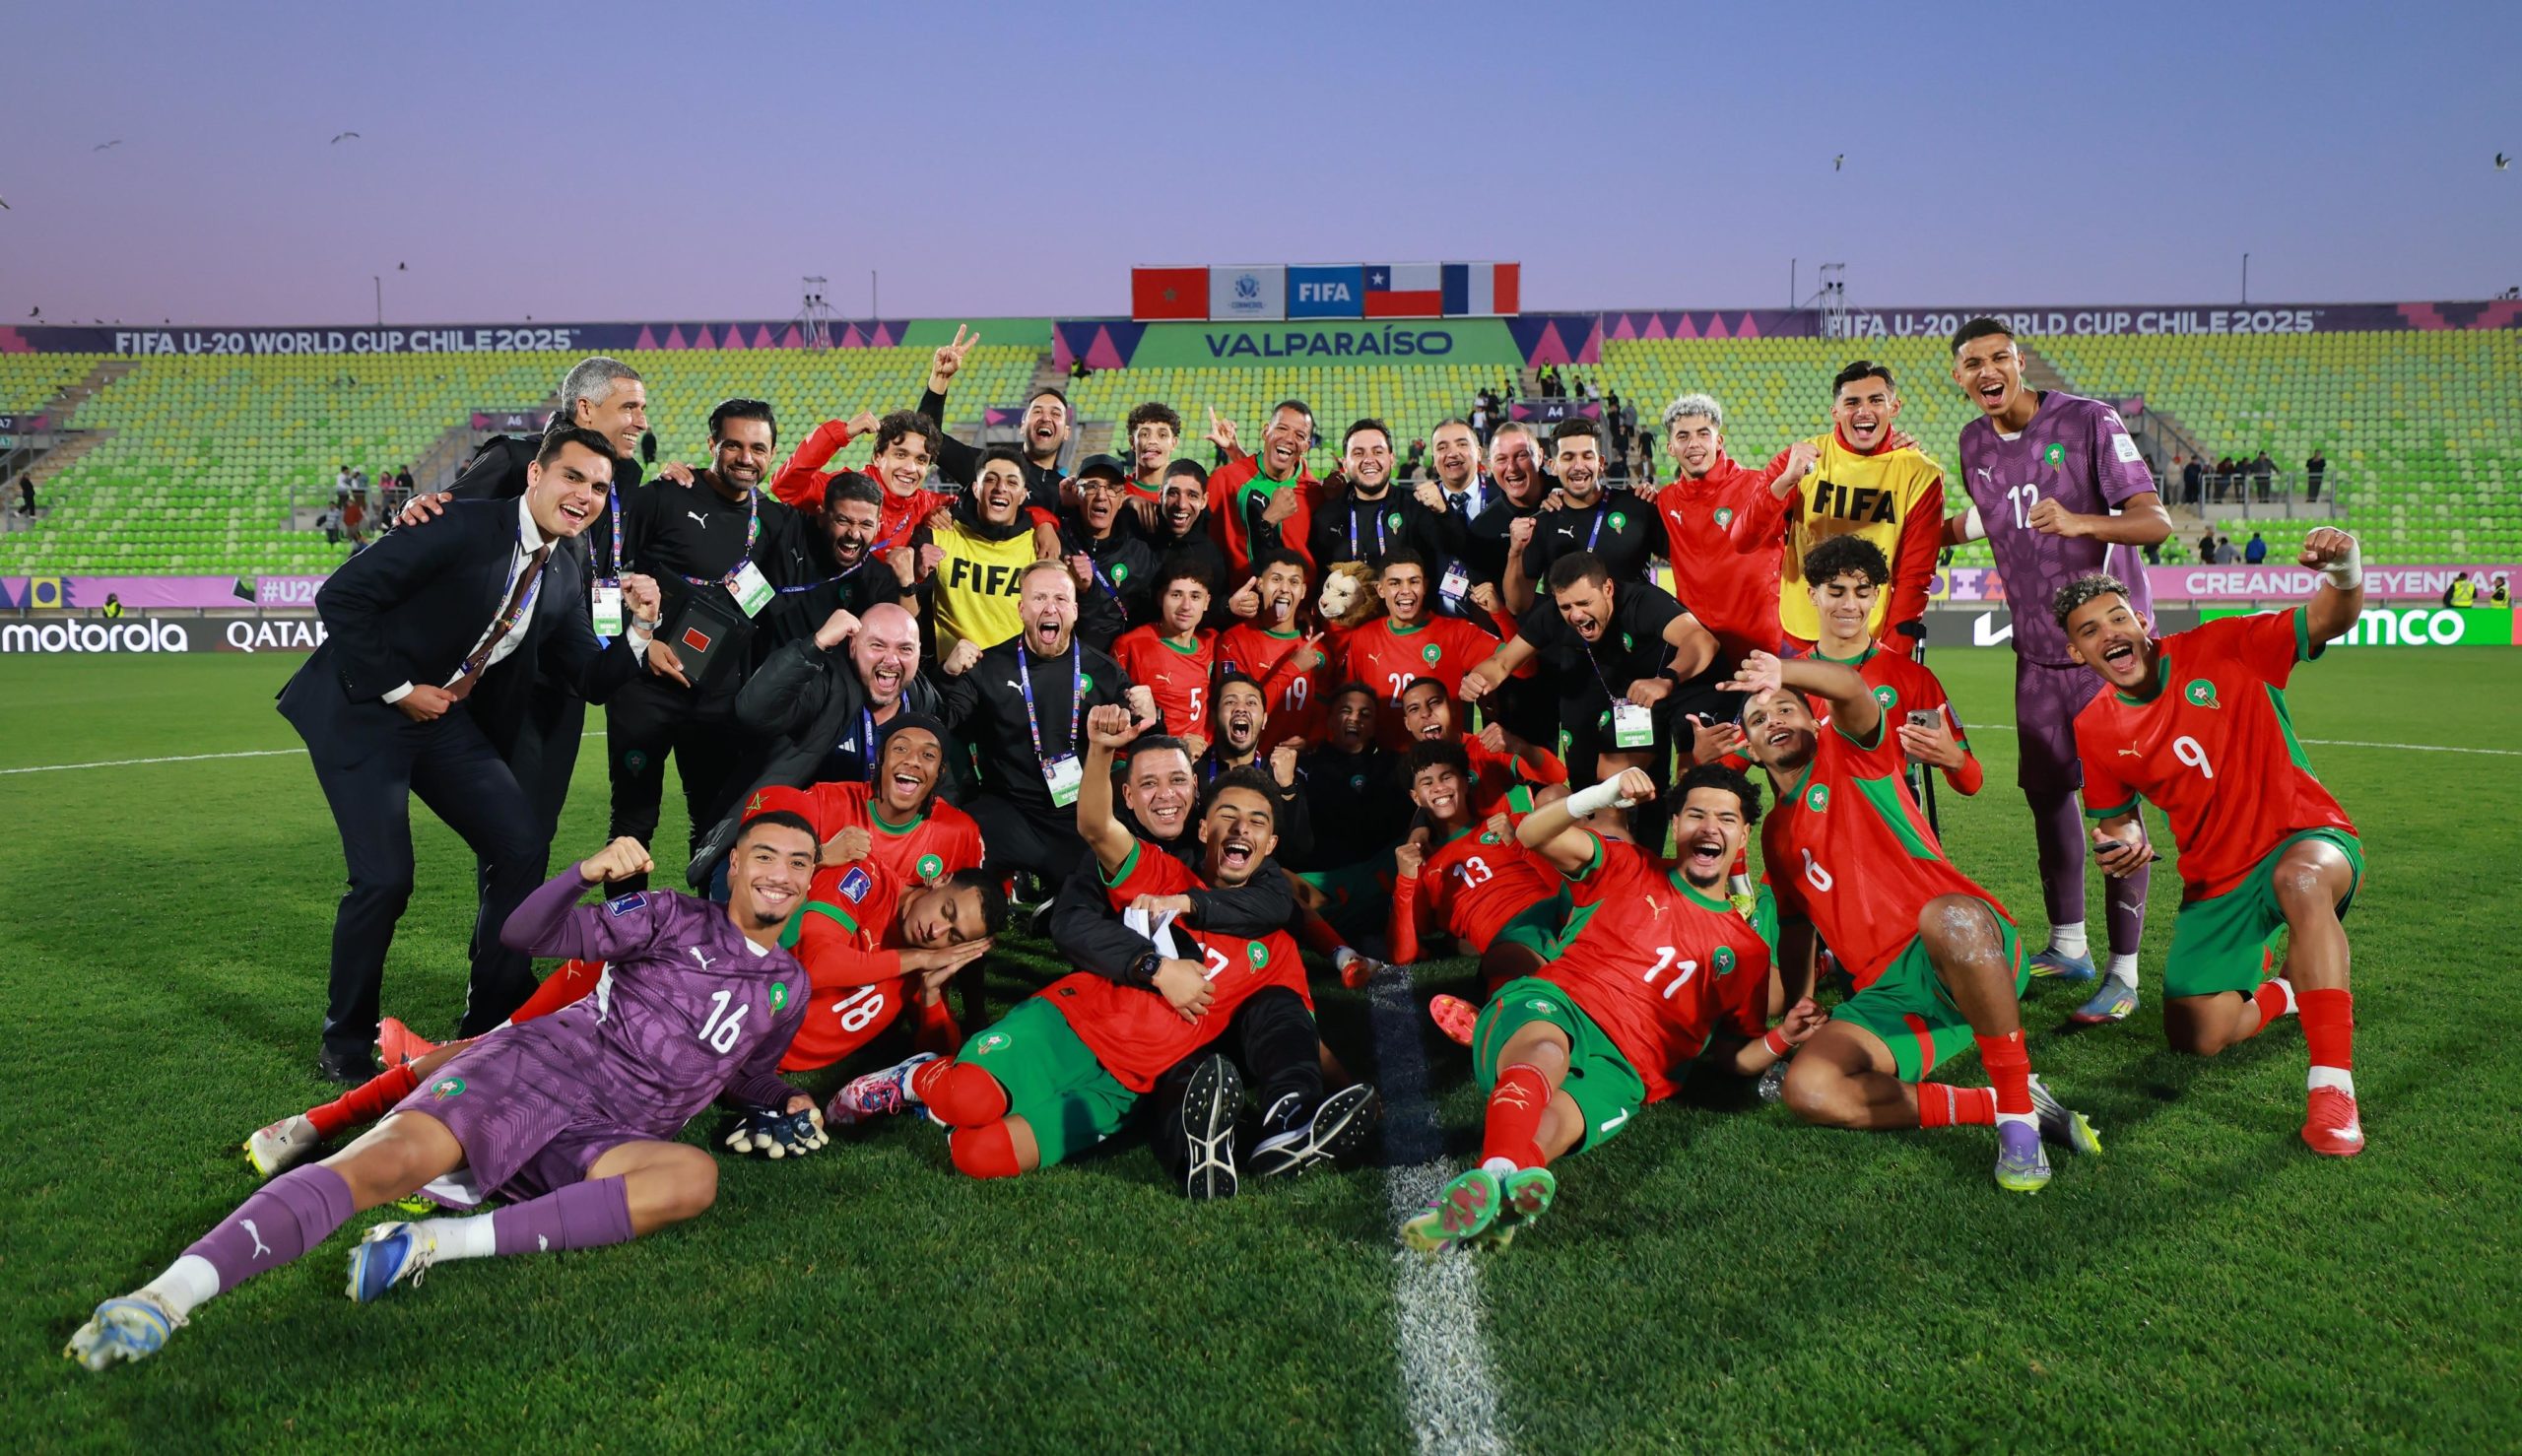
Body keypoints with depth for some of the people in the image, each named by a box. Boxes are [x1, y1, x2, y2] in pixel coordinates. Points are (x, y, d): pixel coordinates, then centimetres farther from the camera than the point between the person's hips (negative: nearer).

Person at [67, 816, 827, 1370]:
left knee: (696, 1178, -32)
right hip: (533, 1069, -2)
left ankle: (444, 1242, -36)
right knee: (386, 1161, -28)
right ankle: (170, 1294, -35)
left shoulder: (787, 988, 19)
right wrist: (587, 873, -19)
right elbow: (528, 933, 0)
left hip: (596, 1145, 2)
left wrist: (789, 1101, 16)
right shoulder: (675, 919, 9)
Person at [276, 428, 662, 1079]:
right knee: (385, 878, -12)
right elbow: (341, 596, -20)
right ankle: (347, 1042, 11)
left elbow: (593, 679, 4)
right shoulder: (465, 525, -19)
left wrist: (641, 625, -12)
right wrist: (398, 689, -17)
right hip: (361, 710, -7)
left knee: (522, 844, -2)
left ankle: (495, 1017, 13)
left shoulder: (562, 574, 3)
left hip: (447, 718, 7)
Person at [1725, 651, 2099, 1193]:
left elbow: (1852, 689, -16)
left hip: (1971, 948, -5)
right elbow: (1797, 932, 29)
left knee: (1947, 918, -44)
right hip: (1890, 992, 5)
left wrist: (1783, 672, -36)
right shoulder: (1776, 835, 23)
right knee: (1806, 1090, -23)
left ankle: (2017, 1108, -26)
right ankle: (1990, 1106, -10)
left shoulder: (1847, 752, 8)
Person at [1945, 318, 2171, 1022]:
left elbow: (2156, 520, -19)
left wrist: (2080, 522, -34)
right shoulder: (1975, 443, 6)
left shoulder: (2088, 422, -12)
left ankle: (2123, 973, 0)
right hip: (2038, 648, 6)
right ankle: (2068, 946, 27)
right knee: (2044, 788, 11)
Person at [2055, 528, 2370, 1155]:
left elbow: (2329, 621, -18)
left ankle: (2332, 1085, -35)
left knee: (2302, 876, -43)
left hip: (2307, 839, -4)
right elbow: (2116, 819, 10)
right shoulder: (2095, 731, -2)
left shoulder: (2221, 649, -10)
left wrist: (2346, 575, -41)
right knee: (2195, 1040, -5)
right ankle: (2284, 990, 30)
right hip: (2214, 883, 4)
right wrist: (2123, 845, -14)